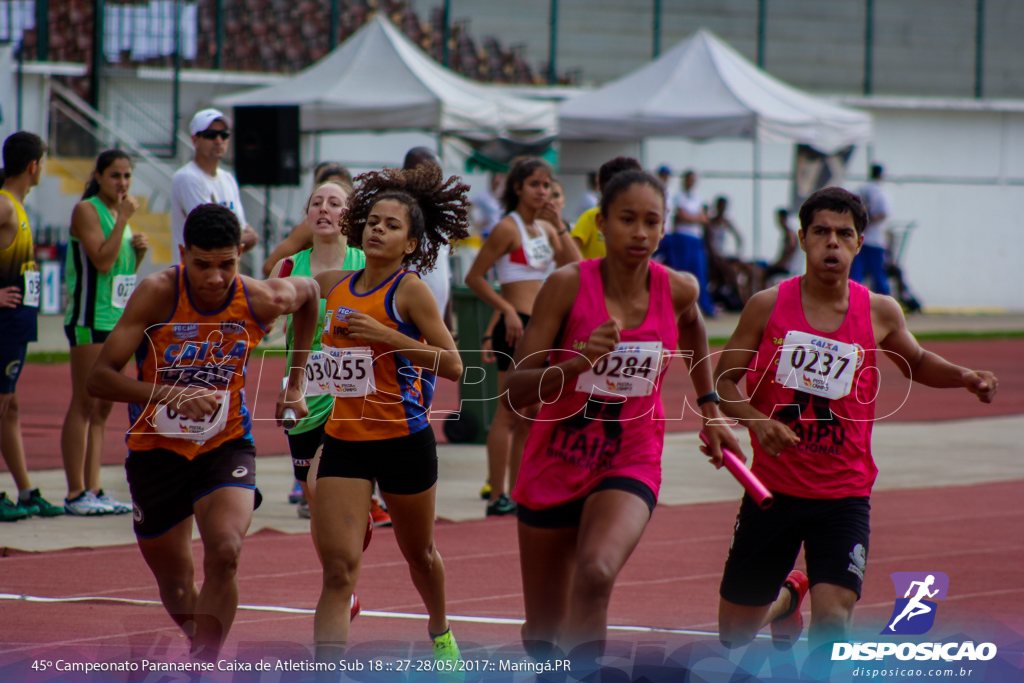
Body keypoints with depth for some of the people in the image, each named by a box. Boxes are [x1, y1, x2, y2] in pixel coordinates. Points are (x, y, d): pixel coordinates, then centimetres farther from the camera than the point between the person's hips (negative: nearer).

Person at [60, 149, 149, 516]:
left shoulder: (120, 212, 17)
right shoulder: (86, 210, -8)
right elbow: (102, 261, -20)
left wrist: (138, 251, 5)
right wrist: (124, 218, -17)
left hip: (118, 317, 9)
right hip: (89, 317, -9)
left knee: (103, 408, 8)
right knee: (84, 405, -8)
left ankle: (92, 489, 11)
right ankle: (76, 493, -7)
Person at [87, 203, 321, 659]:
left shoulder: (262, 302, -14)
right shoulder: (158, 293, -21)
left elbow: (308, 292, 12)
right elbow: (99, 378, -25)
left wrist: (295, 385, 10)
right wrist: (169, 393, -41)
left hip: (226, 445, 0)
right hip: (157, 447, 0)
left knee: (224, 555, -27)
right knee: (176, 588, 12)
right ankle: (203, 647, 45)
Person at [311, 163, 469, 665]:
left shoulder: (410, 290, -10)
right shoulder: (335, 286, 5)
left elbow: (453, 366, -16)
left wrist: (387, 336, -22)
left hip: (404, 440, -3)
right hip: (343, 441, 3)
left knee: (419, 553, 20)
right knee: (338, 567, -11)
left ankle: (440, 634, 48)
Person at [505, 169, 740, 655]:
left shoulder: (678, 290, -8)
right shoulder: (568, 286, -16)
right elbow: (515, 391, -18)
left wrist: (710, 409, 23)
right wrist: (576, 363, -34)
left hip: (631, 464, 0)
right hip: (555, 465, 0)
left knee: (596, 574, -32)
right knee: (542, 630, 11)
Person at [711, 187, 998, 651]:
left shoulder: (879, 313, -1)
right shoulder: (768, 306, -5)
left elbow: (916, 363, 19)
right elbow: (724, 381, 1)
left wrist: (963, 377, -1)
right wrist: (756, 419, -19)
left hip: (844, 496, -1)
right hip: (773, 489, 1)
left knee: (832, 618, -23)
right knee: (734, 633, 12)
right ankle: (787, 595, 47)